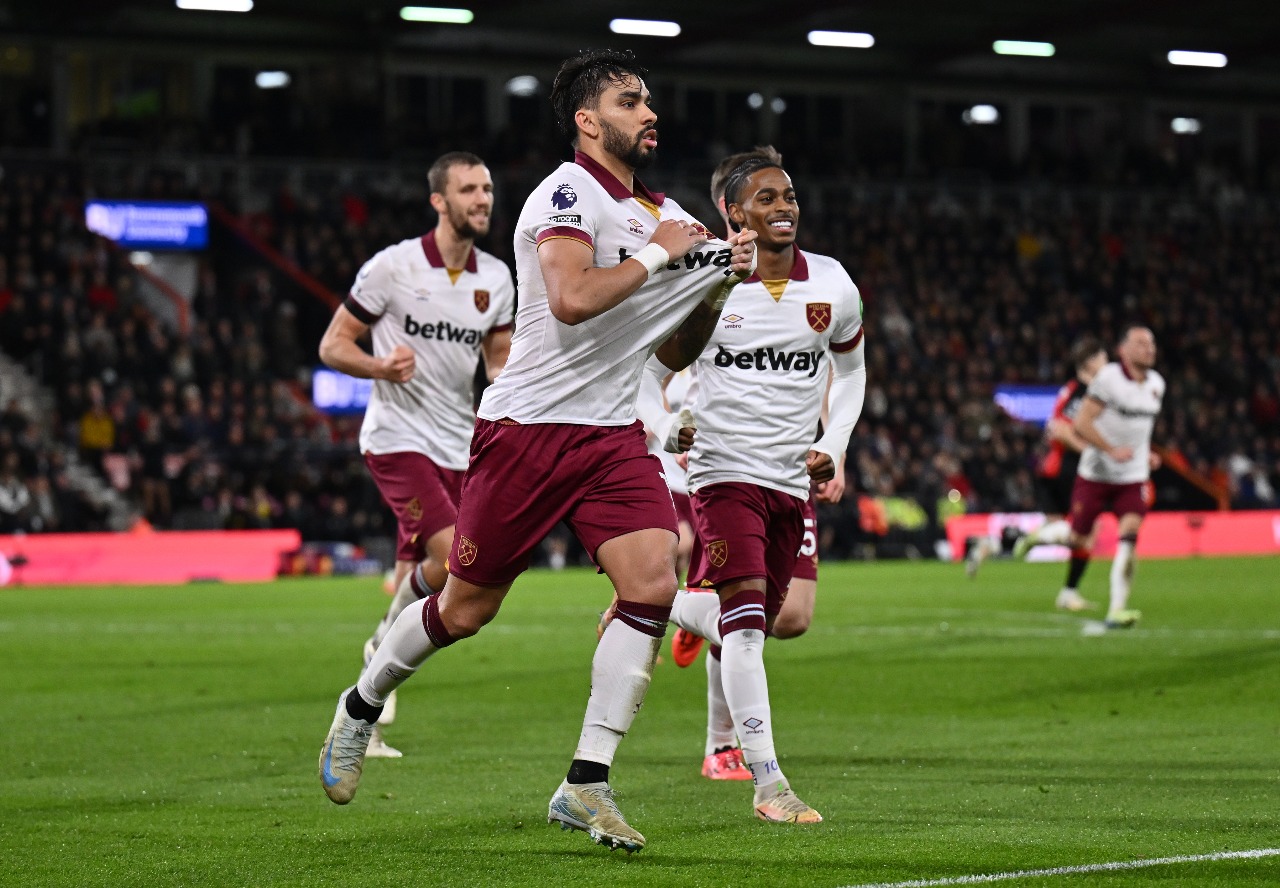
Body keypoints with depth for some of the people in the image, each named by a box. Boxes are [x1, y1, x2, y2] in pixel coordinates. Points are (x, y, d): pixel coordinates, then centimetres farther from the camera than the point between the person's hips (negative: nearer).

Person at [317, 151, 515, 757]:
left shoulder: (495, 278, 7)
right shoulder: (393, 266, -9)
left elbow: (499, 356, 21)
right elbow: (332, 345, -4)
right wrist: (381, 366, -24)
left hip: (456, 447, 6)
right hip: (397, 439, -6)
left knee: (416, 578, 7)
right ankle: (389, 638, 3)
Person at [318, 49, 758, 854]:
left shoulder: (666, 216, 13)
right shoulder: (566, 194, -11)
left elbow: (676, 354, 20)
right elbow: (572, 297, -30)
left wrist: (716, 285, 4)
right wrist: (657, 254, -19)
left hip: (614, 436, 6)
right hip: (529, 427, -6)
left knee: (653, 584, -15)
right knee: (467, 608, 3)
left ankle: (587, 785, -9)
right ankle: (362, 706, 32)